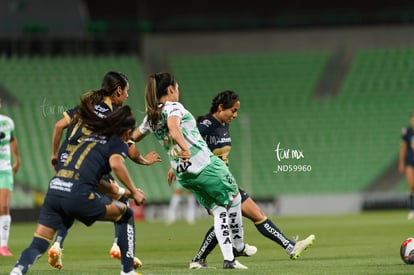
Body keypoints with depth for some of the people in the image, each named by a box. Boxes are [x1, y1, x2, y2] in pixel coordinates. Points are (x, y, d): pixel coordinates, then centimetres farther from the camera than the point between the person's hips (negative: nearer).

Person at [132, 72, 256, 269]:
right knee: (234, 197, 17)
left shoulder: (151, 117, 10)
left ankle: (228, 259, 3)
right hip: (205, 165, -7)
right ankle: (239, 245, 27)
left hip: (184, 175, 7)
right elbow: (173, 126, -32)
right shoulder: (174, 107, -10)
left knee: (218, 210, 13)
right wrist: (185, 148, -45)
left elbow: (132, 138, 22)